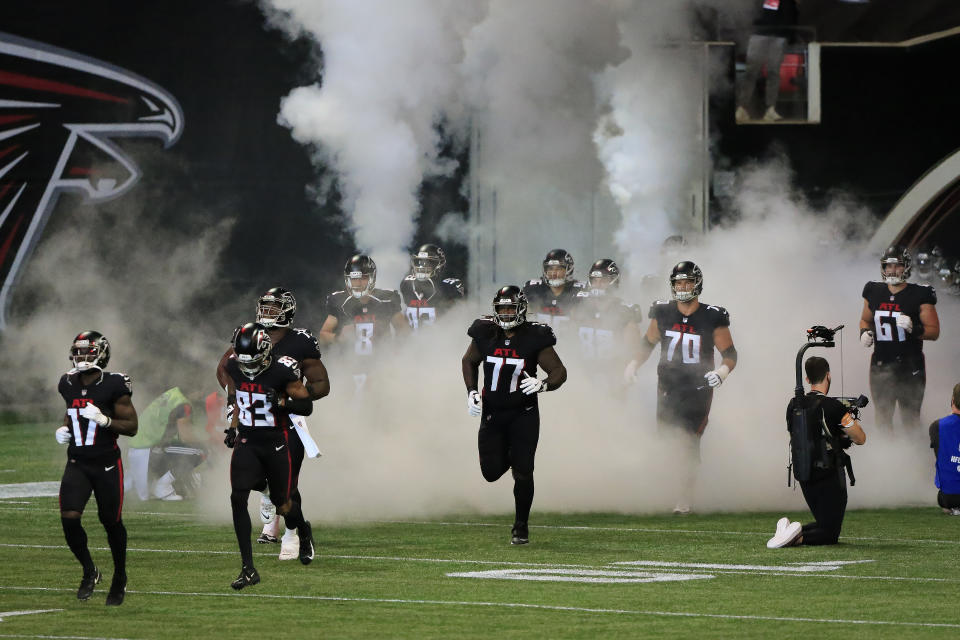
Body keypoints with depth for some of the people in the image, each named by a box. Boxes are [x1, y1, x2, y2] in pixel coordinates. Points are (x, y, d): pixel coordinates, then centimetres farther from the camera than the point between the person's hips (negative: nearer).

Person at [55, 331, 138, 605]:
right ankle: (89, 571, 8)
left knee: (112, 522, 7)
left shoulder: (113, 386, -12)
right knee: (69, 518, -13)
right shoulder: (69, 384, 4)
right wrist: (64, 428, 5)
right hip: (77, 464, 4)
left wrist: (104, 420, -24)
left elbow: (131, 426, -9)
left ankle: (120, 577, 29)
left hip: (106, 465, -4)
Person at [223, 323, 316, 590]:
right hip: (246, 441, 3)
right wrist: (233, 426, 12)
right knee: (238, 498, -14)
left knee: (283, 505, 8)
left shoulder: (282, 371, -16)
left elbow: (307, 406, -10)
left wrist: (281, 402, -26)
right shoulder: (234, 367, -2)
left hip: (276, 443, -3)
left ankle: (304, 530, 48)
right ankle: (248, 569, -11)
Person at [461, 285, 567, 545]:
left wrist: (542, 384, -28)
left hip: (523, 414, -3)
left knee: (523, 473, -7)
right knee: (491, 472, 2)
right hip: (492, 413, 3)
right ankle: (507, 455, 39)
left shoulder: (534, 338, -12)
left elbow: (559, 371, -6)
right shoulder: (486, 334, -4)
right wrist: (472, 392, 2)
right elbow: (469, 361, 14)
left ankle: (521, 526, 9)